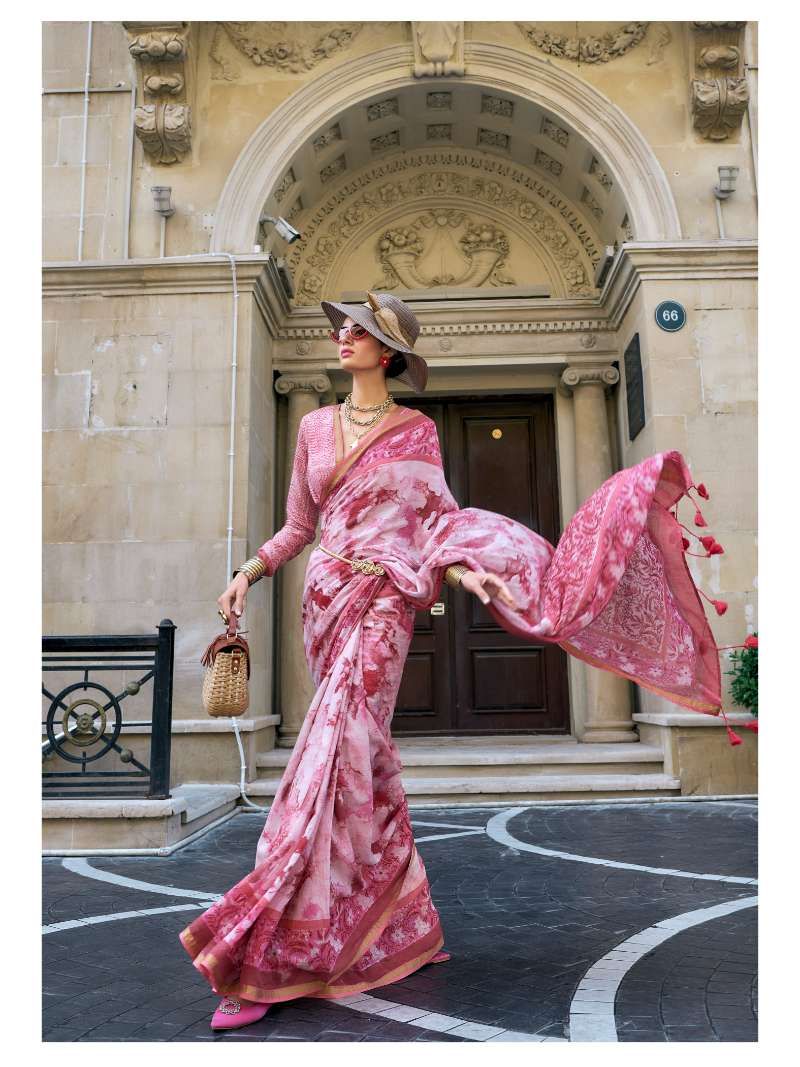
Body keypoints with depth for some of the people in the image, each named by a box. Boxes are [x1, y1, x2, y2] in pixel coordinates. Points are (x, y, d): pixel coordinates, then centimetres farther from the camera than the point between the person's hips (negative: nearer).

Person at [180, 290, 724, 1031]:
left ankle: (263, 962, -5)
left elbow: (441, 523, 2)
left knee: (335, 759, -12)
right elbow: (298, 527, 15)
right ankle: (408, 935, 27)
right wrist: (249, 572, 2)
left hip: (381, 605, -5)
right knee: (362, 767, 10)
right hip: (327, 603, 5)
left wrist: (465, 570, -18)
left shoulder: (417, 432, 3)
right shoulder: (315, 426, 14)